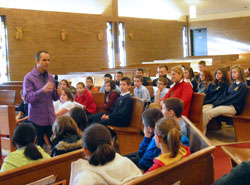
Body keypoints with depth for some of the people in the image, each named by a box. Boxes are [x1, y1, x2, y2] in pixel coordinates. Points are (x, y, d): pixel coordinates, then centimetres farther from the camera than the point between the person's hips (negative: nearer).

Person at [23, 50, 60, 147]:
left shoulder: (50, 77, 9)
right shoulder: (29, 77, -7)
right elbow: (27, 98, -17)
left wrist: (57, 93, -10)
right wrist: (43, 90, -30)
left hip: (51, 118, 4)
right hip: (37, 119, -4)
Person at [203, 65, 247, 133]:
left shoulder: (242, 86, -5)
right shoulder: (231, 85, 21)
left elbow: (233, 99, -14)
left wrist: (216, 104, -15)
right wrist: (214, 103, -1)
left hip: (233, 107, -8)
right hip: (225, 104, 8)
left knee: (208, 113, -27)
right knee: (203, 111, -15)